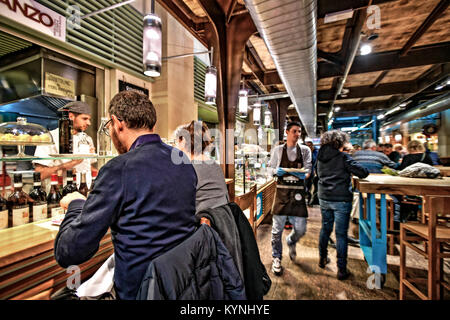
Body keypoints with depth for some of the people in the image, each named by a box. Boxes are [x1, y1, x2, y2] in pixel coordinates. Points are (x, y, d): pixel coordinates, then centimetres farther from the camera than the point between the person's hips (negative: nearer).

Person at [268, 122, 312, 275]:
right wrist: (277, 171, -13)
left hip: (298, 192, 1)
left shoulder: (305, 150, 8)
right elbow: (271, 168, 10)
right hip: (282, 191, -1)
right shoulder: (278, 150, 7)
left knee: (301, 229, 3)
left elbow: (308, 170, 4)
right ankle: (276, 258, 26)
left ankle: (291, 241, 40)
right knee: (277, 228, 3)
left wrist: (304, 174, -19)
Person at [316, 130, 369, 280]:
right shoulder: (343, 157, -11)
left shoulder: (320, 158, 4)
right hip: (341, 200, -5)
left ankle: (322, 259, 35)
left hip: (324, 198, 5)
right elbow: (363, 172, -14)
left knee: (325, 229, 20)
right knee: (341, 234, 5)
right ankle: (341, 269, 15)